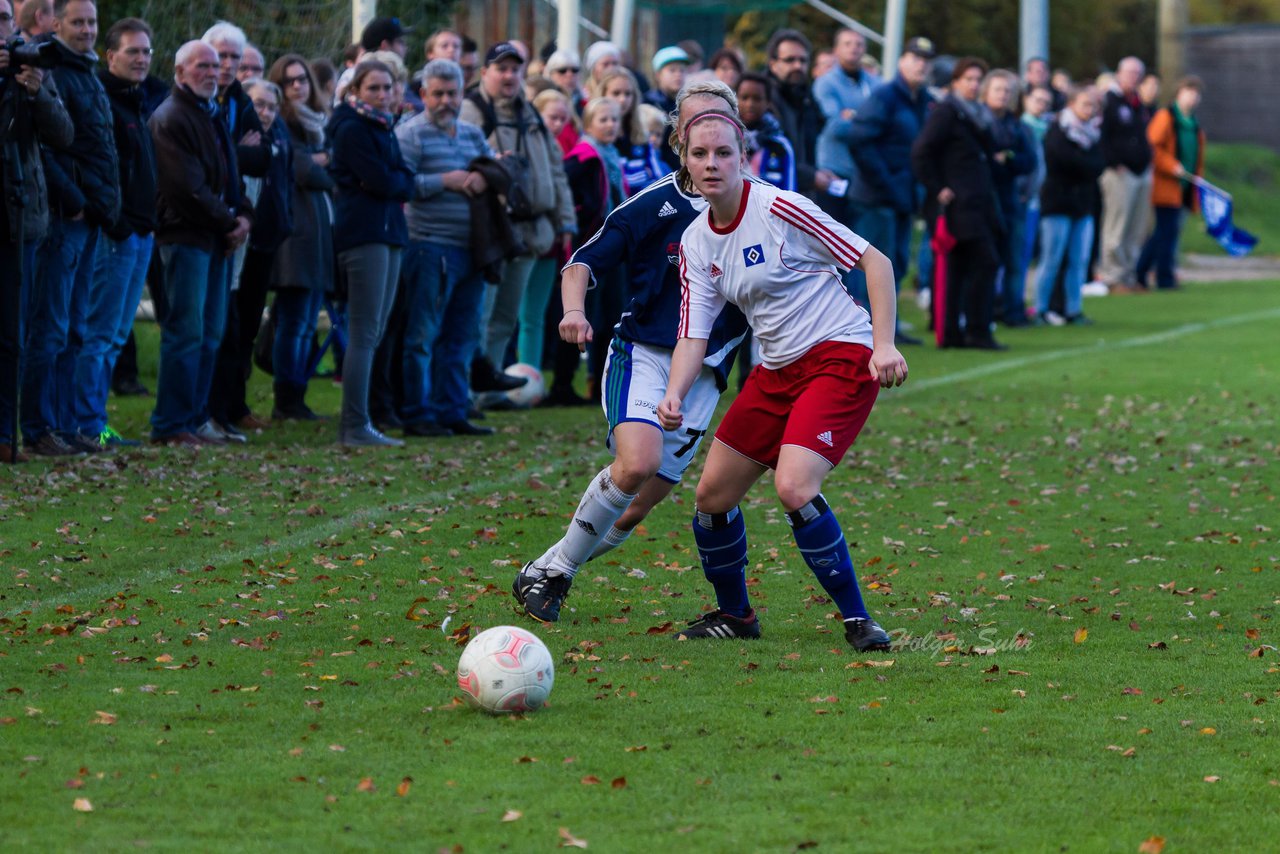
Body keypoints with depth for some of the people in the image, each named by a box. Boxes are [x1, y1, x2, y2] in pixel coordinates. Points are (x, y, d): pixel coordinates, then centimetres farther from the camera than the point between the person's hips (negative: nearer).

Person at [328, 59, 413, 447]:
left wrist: (392, 182, -7)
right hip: (363, 234, -9)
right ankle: (356, 427, -12)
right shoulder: (353, 129, -9)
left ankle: (353, 424, 12)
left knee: (373, 332, 9)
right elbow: (382, 181, -17)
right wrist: (400, 181, 2)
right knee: (365, 333, -11)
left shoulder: (383, 127, 19)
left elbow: (406, 183, 13)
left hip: (387, 231, 9)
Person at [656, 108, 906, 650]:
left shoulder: (779, 209, -16)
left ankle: (857, 619, -13)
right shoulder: (696, 243, 4)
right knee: (712, 493, 8)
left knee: (793, 488, -26)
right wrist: (674, 396, -16)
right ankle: (734, 614, 31)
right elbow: (693, 334, 3)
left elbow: (875, 261, -12)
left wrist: (885, 344, -20)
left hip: (841, 356, -8)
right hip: (778, 368, 8)